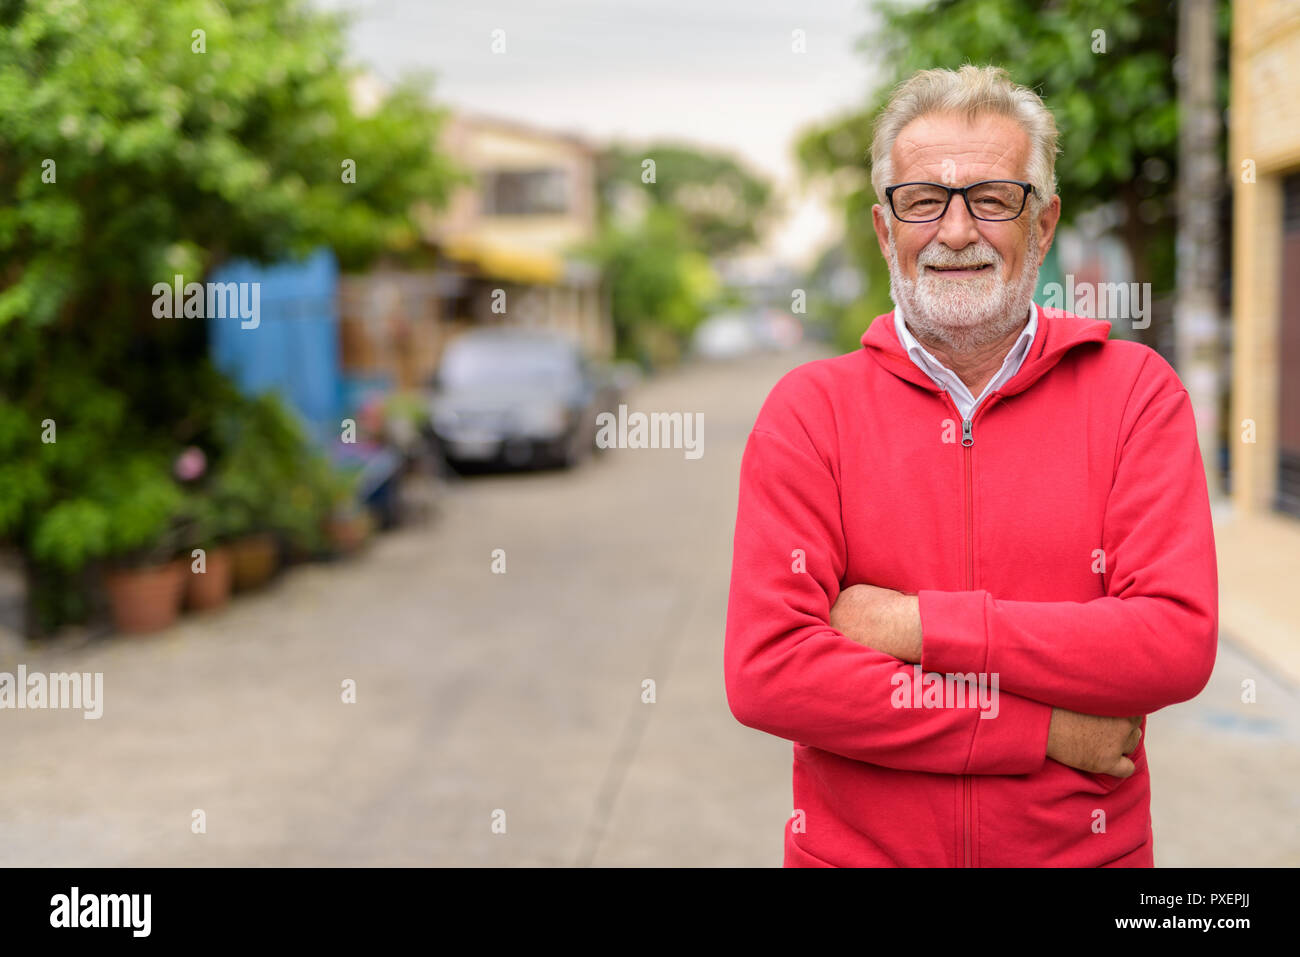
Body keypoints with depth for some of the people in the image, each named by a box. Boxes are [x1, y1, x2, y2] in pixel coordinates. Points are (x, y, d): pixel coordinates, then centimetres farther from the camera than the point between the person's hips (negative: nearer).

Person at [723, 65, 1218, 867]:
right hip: (853, 849, 0)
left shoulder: (1136, 390, -4)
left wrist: (920, 624, -19)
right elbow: (765, 672, -16)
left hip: (1084, 849, 1)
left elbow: (1178, 643, -16)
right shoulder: (810, 409, -6)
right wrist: (1041, 730, -17)